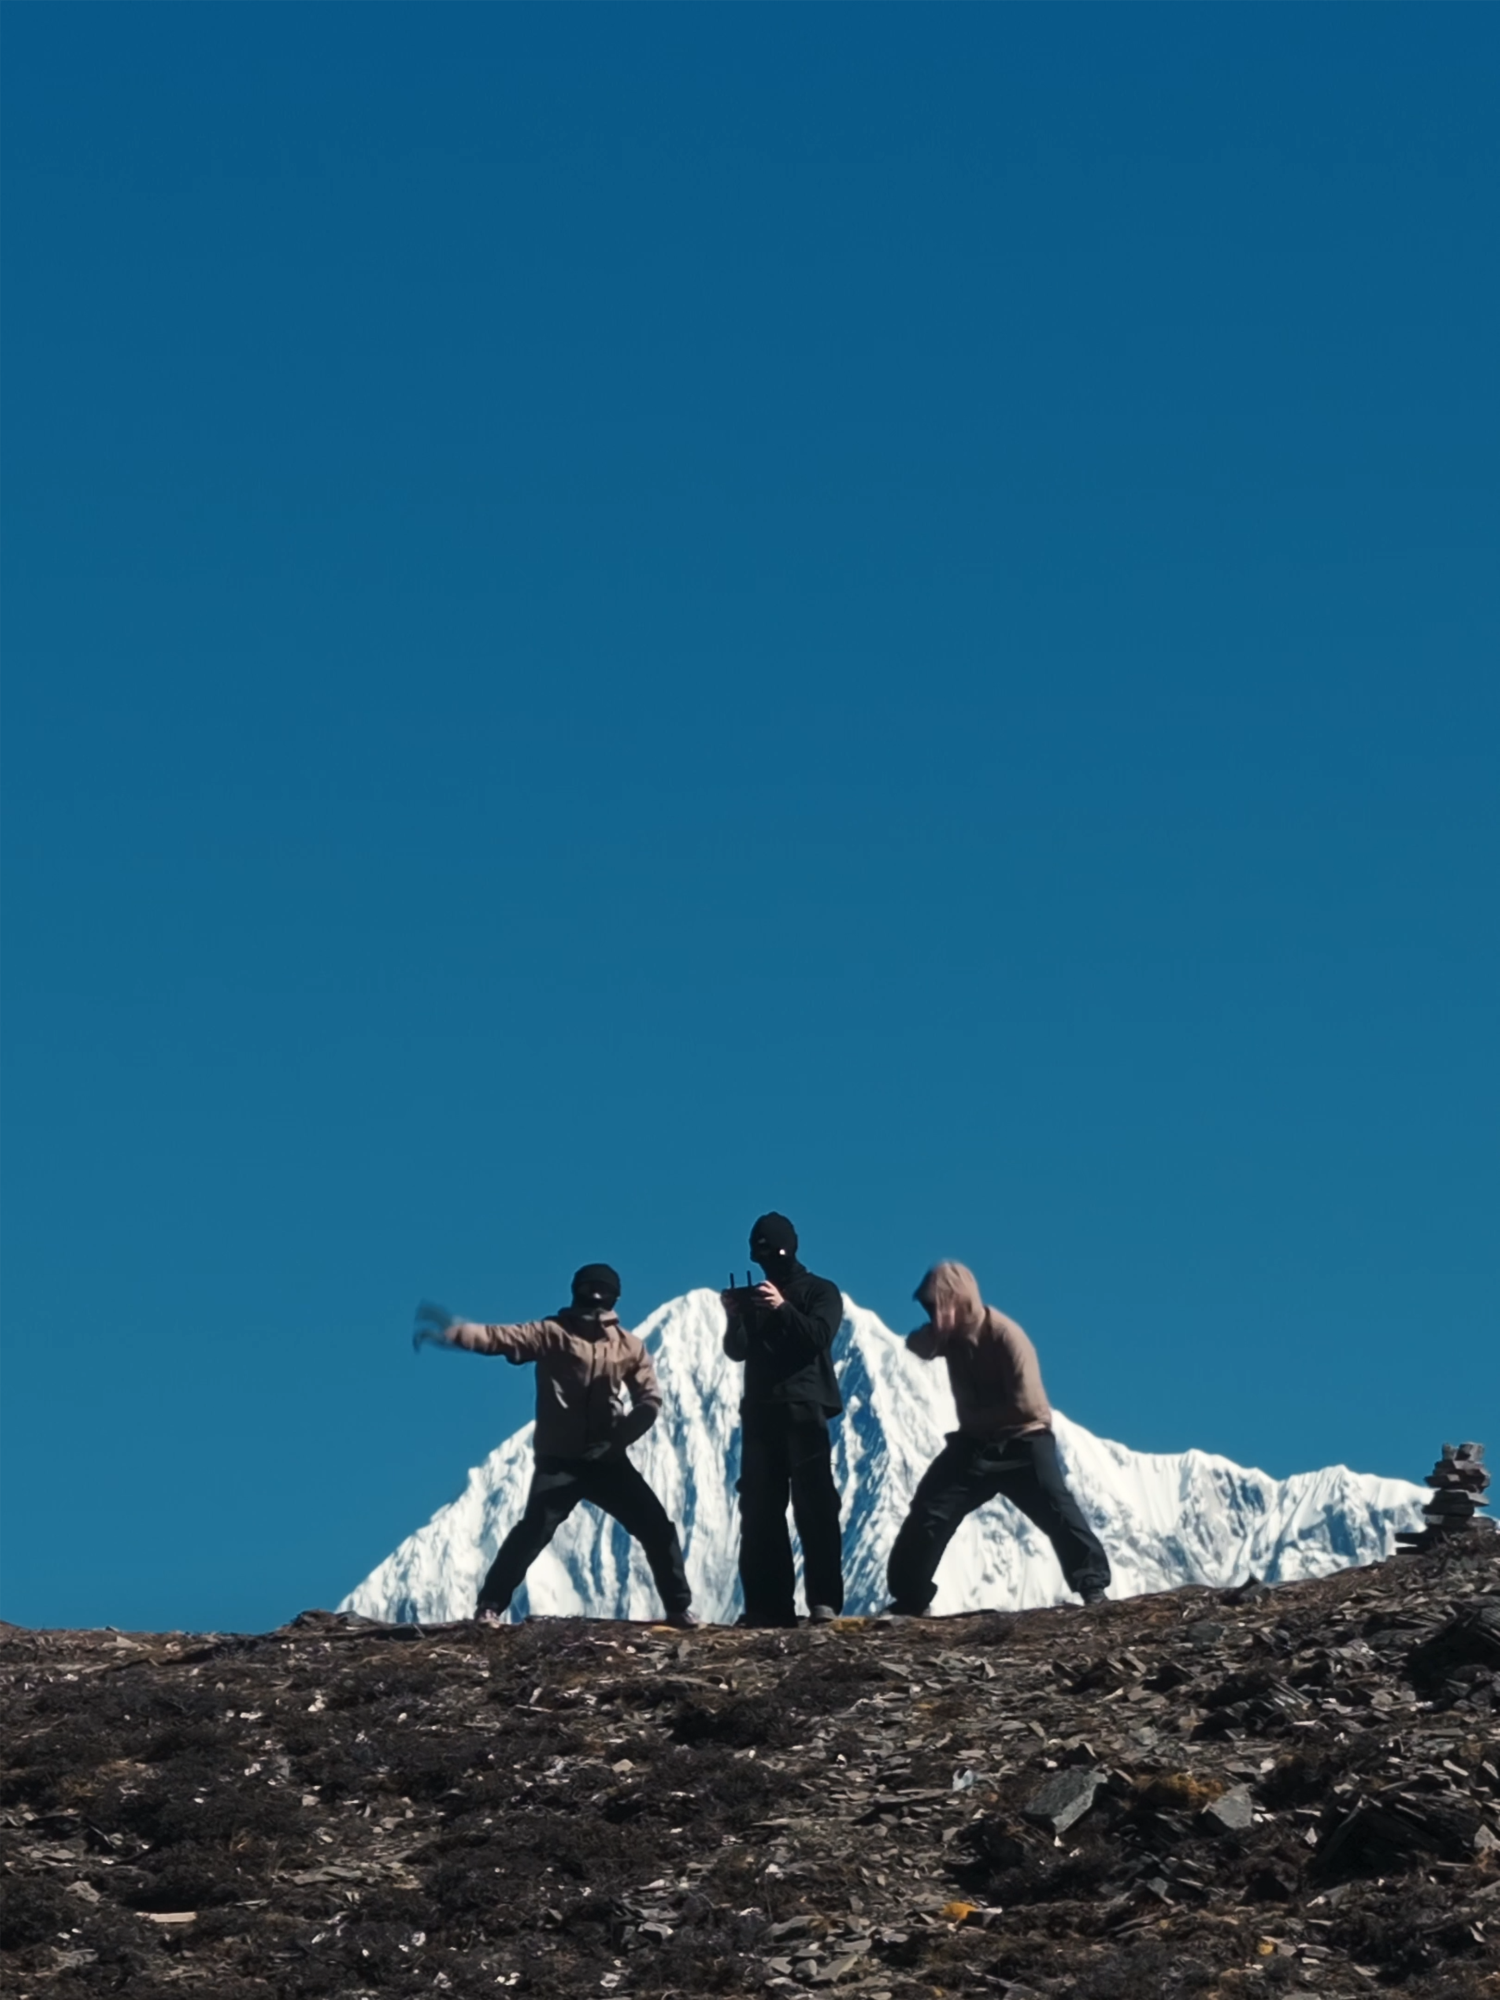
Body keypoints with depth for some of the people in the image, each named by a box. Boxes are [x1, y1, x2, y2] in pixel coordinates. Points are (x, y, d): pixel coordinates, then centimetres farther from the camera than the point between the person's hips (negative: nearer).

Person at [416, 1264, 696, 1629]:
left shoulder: (629, 1346, 6)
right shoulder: (552, 1333, -2)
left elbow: (650, 1401, 5)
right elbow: (499, 1338, -14)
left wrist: (615, 1440, -11)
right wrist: (450, 1330, -29)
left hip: (607, 1460, 3)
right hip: (560, 1460, -3)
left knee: (657, 1527, 1)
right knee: (534, 1529, -20)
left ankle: (679, 1608, 14)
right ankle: (490, 1606, -12)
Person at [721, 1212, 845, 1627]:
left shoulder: (820, 1292, 6)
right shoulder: (752, 1296, 15)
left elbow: (818, 1337, -11)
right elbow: (737, 1351, 5)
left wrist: (783, 1308, -25)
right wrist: (734, 1318, -15)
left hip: (805, 1411, -4)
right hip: (760, 1414, 4)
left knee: (814, 1507, -11)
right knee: (759, 1511, -1)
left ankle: (824, 1602, -15)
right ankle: (769, 1605, -1)